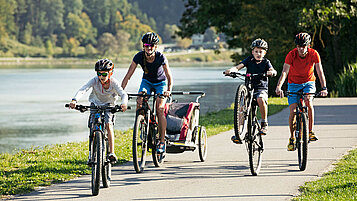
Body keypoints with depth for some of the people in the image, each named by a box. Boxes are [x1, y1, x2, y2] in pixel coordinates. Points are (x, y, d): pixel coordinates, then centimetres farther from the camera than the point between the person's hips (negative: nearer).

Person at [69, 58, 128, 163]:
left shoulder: (113, 82, -26)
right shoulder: (95, 80, -25)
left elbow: (123, 94, -37)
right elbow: (83, 89, -39)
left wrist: (124, 103, -61)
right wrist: (74, 100, -58)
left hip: (109, 104, -1)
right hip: (96, 103, 1)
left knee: (108, 125, -23)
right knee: (93, 126, -11)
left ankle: (112, 152, -20)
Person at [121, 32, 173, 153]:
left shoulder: (161, 58, -28)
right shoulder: (139, 57, -23)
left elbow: (169, 76, -30)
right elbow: (128, 75, -22)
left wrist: (169, 90, -49)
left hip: (160, 83, -3)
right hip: (147, 82, 3)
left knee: (160, 109, -19)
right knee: (139, 102, -25)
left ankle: (162, 142, -14)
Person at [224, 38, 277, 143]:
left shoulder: (266, 62, 4)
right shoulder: (249, 60, 7)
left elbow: (273, 71, -13)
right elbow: (239, 66, -7)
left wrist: (271, 72, -38)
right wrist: (231, 70, -27)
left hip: (261, 88, -2)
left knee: (260, 99, -35)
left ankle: (264, 123, -18)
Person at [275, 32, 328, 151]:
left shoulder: (314, 54, -17)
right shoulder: (291, 55, -20)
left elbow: (320, 72, -21)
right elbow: (284, 72, -29)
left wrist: (324, 88, -36)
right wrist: (279, 87, -44)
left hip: (308, 83, 0)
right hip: (294, 84, 0)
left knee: (308, 101, -30)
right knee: (293, 111, -12)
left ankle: (310, 131, -19)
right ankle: (292, 138, 7)